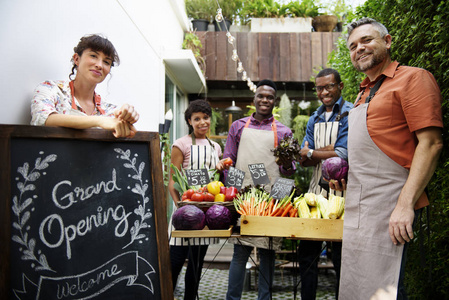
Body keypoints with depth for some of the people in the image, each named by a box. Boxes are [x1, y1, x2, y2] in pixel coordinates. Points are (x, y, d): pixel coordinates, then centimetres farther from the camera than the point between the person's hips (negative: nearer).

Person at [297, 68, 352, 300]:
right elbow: (303, 160, 9)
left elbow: (344, 155, -14)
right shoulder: (314, 119, 16)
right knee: (307, 252, 10)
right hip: (316, 189, 6)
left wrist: (311, 153, -3)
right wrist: (327, 152, -10)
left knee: (340, 255, 3)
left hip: (341, 192, -6)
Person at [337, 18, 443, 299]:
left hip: (388, 205, -9)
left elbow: (431, 143, -14)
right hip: (358, 207, 9)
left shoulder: (413, 78, -4)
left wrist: (406, 204, -22)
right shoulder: (365, 92, 22)